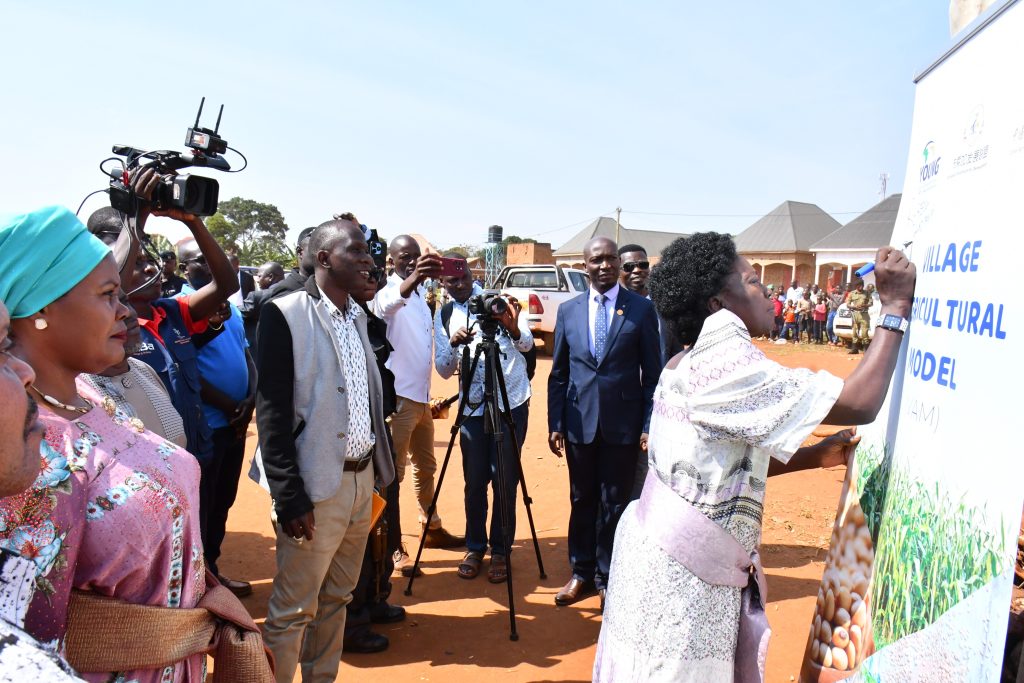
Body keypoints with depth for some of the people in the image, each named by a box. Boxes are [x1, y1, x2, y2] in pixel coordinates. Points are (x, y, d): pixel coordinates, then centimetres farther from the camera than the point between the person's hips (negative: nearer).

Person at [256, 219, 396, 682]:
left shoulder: (357, 315, 11)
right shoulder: (286, 314, -12)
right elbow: (272, 412, -14)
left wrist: (378, 471, 12)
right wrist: (289, 496, -16)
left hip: (362, 479, 7)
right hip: (317, 487, -7)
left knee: (336, 599, 19)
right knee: (293, 609, 6)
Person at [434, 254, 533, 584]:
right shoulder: (443, 315, 5)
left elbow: (527, 344, -14)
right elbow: (444, 370, 0)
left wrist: (514, 329, -36)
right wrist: (454, 344, -20)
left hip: (511, 403, -2)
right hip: (472, 406, 3)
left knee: (505, 481, 3)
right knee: (474, 481, 7)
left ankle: (500, 551, 18)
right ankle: (475, 547, 24)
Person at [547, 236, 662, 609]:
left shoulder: (642, 309, -3)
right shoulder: (568, 310, 5)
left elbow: (653, 373, -2)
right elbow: (558, 373, 7)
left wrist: (649, 425, -7)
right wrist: (555, 423, 3)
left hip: (623, 423, -2)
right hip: (579, 422, 2)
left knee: (614, 504, 8)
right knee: (582, 501, 13)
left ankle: (607, 579, 24)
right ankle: (581, 574, 29)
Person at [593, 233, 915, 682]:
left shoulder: (687, 365, 9)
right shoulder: (723, 363, -22)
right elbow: (858, 405, -23)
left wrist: (815, 456, 8)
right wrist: (897, 305, -13)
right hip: (682, 579, -9)